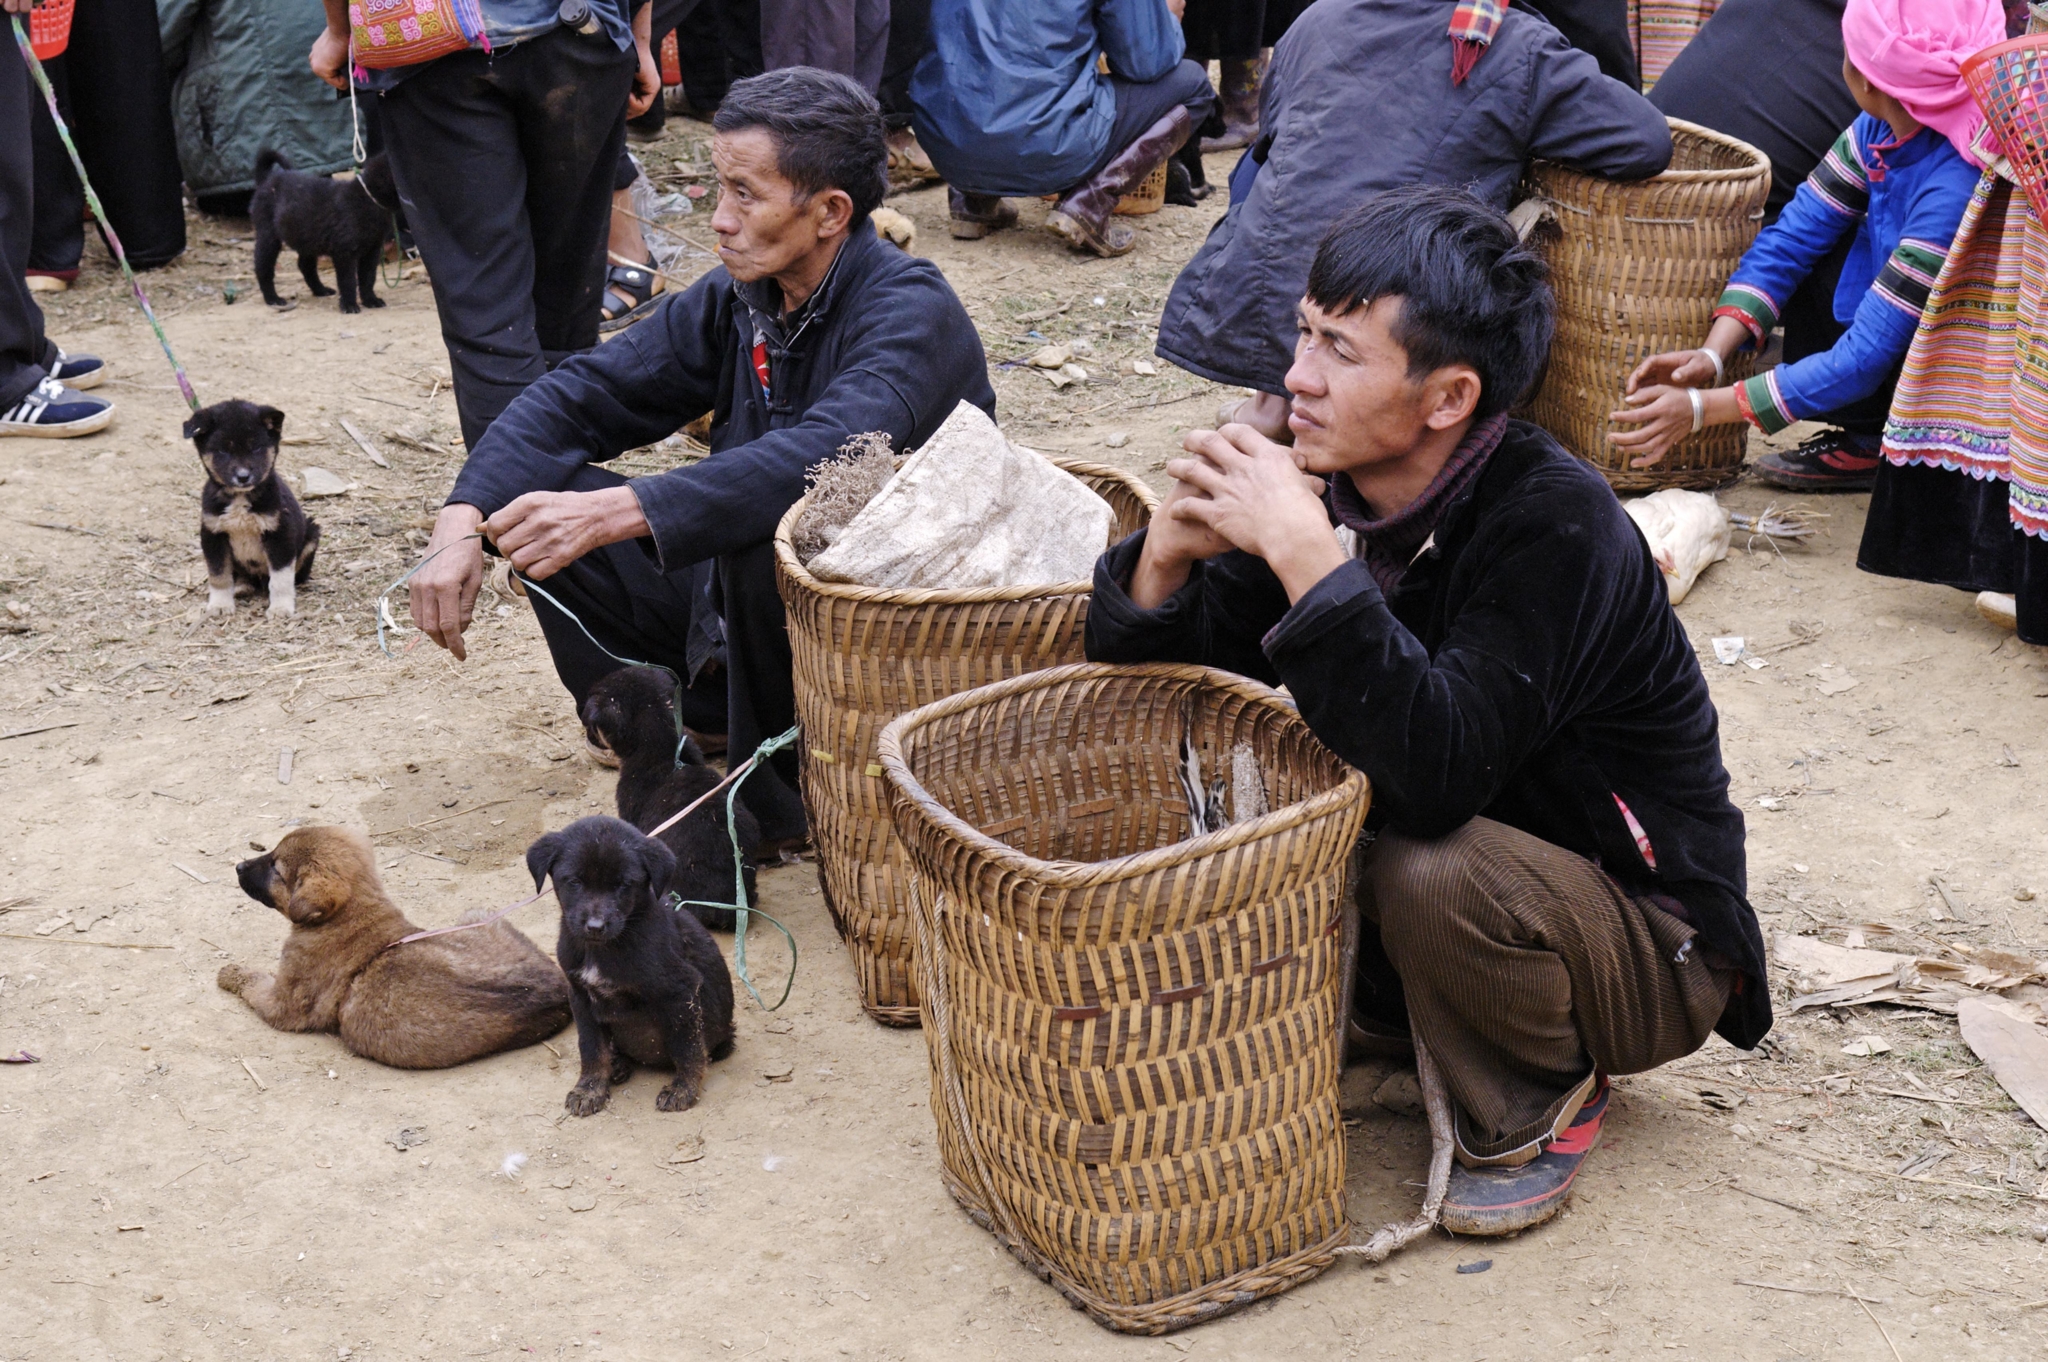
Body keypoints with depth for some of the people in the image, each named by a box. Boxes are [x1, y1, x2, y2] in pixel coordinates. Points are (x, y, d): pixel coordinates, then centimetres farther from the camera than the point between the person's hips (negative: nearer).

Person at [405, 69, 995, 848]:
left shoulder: (910, 314, -22)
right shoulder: (739, 298, -1)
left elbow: (822, 458, -40)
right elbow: (580, 396, -1)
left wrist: (615, 513, -46)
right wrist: (461, 525, -17)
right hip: (747, 591, 7)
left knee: (766, 527, -36)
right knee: (544, 508, -6)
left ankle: (782, 797, -13)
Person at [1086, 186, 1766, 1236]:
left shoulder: (1554, 521, -28)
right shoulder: (1328, 484, -9)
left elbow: (1439, 773, -40)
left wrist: (1306, 557, -41)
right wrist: (1169, 551, -25)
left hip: (1653, 945, -6)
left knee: (1432, 871, -35)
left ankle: (1540, 1103, -4)